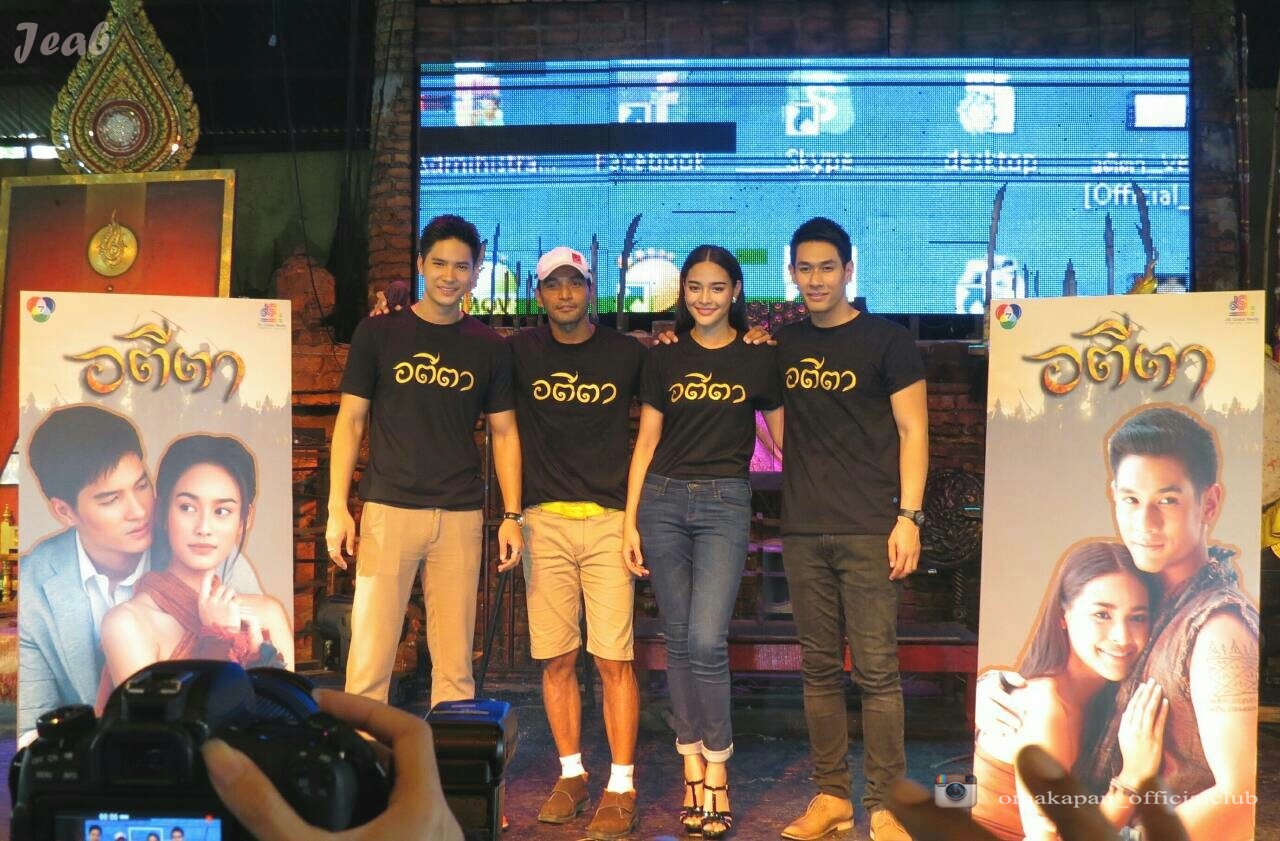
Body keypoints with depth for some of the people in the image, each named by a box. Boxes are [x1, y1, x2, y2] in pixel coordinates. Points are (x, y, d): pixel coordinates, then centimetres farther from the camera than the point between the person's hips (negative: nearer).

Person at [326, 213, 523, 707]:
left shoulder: (489, 347, 8)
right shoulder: (378, 334, 4)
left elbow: (504, 433, 11)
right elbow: (350, 421, 4)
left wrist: (512, 515, 2)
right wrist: (337, 508, -3)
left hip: (461, 517, 2)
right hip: (389, 509, -1)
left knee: (455, 661, 6)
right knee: (370, 655, -4)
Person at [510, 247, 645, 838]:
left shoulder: (627, 354, 5)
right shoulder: (521, 352, 7)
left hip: (609, 518, -1)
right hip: (544, 521, 2)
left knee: (613, 657, -4)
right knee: (556, 657, 5)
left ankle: (621, 788, 3)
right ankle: (571, 773, 20)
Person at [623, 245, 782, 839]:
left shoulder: (759, 357, 4)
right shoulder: (665, 358, 9)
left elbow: (783, 438, 8)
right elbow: (646, 441, 9)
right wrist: (630, 521, 4)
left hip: (724, 504, -2)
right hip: (663, 501, 3)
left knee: (706, 640, -12)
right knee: (679, 641, 5)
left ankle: (715, 773, 2)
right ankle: (692, 767, 16)